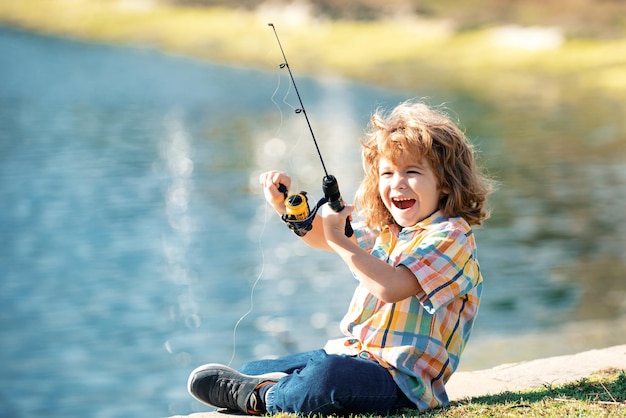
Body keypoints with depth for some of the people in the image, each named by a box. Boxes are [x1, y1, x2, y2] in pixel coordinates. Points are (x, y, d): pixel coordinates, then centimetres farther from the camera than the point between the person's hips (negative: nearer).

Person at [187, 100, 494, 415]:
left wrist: (338, 239, -22)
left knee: (327, 377, -39)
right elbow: (316, 232, 20)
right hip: (351, 354, 9)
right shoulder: (387, 232, 16)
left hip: (401, 380, -9)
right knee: (249, 371, 7)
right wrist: (284, 202, 0)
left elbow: (390, 287, -26)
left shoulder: (452, 236, -12)